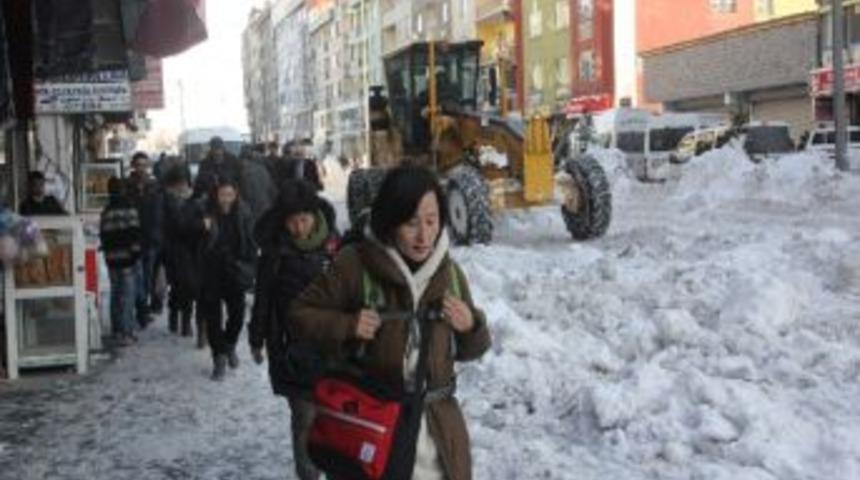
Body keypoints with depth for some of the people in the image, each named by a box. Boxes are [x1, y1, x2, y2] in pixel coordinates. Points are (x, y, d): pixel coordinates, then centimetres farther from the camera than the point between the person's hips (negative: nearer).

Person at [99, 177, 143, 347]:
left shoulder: (106, 212, 6)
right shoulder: (129, 209, -10)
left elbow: (103, 235, 9)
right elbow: (135, 233, -14)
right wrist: (136, 250, -4)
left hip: (112, 258, 5)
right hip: (128, 257, -5)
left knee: (115, 294, 15)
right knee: (128, 296, -3)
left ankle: (117, 331, 22)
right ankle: (126, 333, -5)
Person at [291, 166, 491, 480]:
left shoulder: (449, 271, 2)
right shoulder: (355, 264, -11)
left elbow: (467, 350, 12)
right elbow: (301, 314, -1)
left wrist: (470, 327, -11)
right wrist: (345, 327, -19)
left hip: (437, 426, 3)